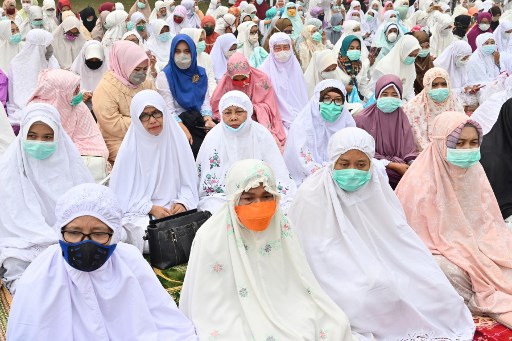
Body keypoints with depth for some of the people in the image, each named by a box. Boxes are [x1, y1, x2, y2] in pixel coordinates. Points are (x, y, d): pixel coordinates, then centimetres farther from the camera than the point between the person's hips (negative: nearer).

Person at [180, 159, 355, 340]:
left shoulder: (282, 227, -1)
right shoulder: (210, 239, -14)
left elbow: (301, 284, 5)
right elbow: (208, 306, -10)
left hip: (285, 316, 5)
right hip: (233, 324, -5)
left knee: (336, 325, -11)